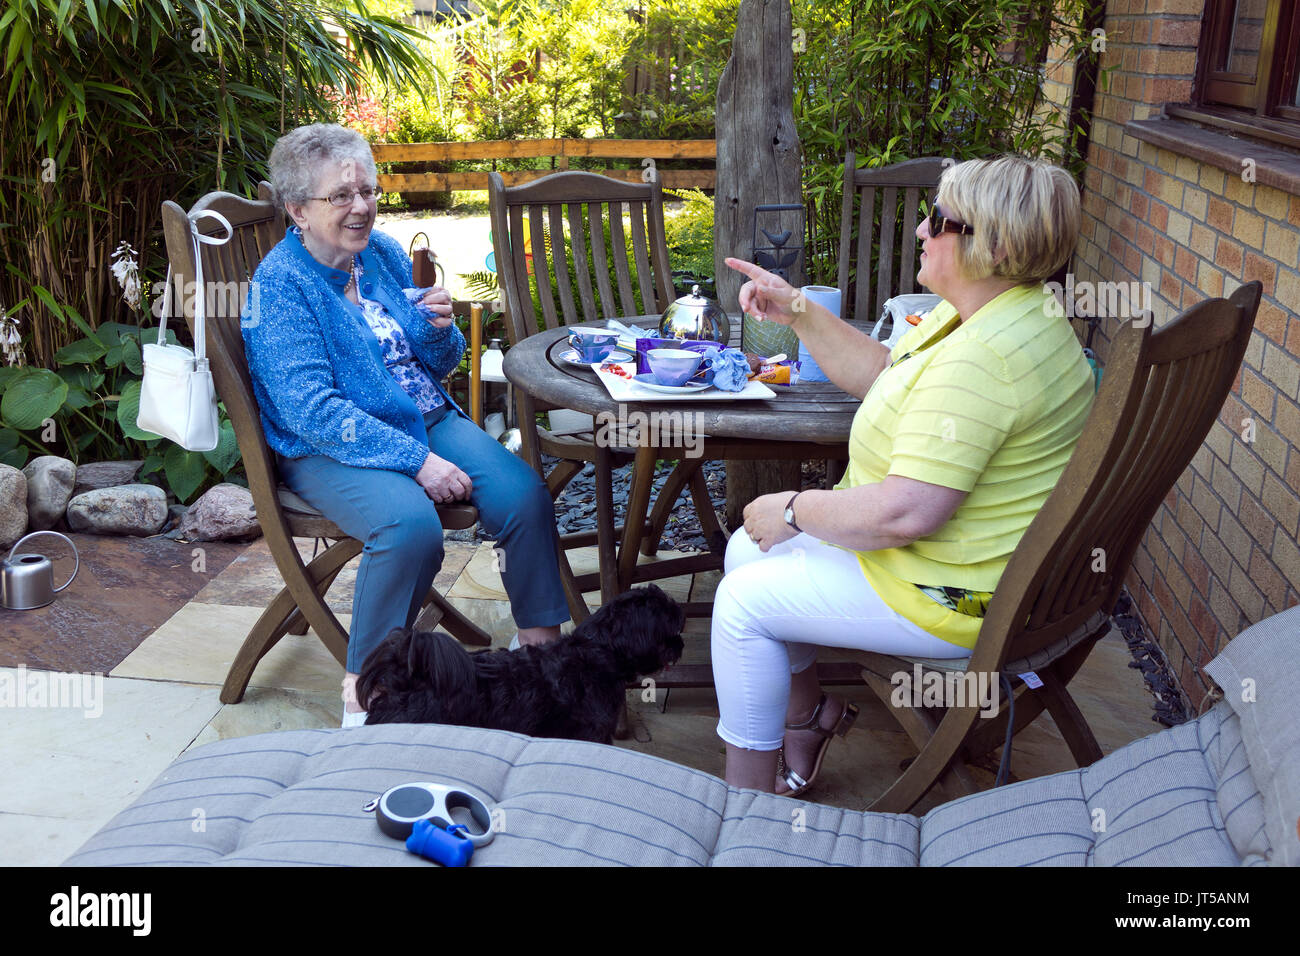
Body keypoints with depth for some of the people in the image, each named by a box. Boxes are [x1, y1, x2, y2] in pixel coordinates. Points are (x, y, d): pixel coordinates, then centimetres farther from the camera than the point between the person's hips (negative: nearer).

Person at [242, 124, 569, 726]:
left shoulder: (383, 253, 9)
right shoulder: (281, 284, -11)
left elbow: (435, 366, 17)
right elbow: (311, 409, -21)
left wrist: (438, 330, -7)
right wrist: (415, 460, -27)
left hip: (427, 421, 6)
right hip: (331, 449, -6)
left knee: (525, 495, -17)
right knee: (411, 523, -34)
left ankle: (541, 639, 2)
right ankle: (363, 691, -19)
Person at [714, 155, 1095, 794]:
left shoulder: (982, 359, -31)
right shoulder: (985, 311, 4)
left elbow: (905, 513, -34)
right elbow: (879, 375, 15)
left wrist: (794, 509, -18)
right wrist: (798, 314, 4)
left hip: (956, 596, -11)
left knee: (744, 600, -6)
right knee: (748, 550, 14)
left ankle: (746, 799, 11)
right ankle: (806, 714, 30)